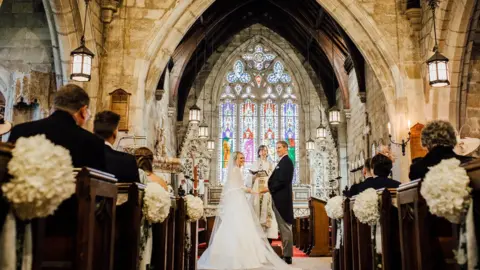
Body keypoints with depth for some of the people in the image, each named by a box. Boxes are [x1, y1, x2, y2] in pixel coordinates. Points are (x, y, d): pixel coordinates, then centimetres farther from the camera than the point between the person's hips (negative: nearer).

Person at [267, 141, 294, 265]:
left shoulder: (286, 161, -12)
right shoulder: (283, 162, 19)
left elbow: (283, 181, -20)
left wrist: (269, 189, -12)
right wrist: (270, 188, 3)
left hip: (282, 198, -10)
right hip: (280, 198, 10)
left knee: (285, 227, -5)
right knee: (283, 227, 12)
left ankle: (287, 256, 0)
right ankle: (286, 254, 18)